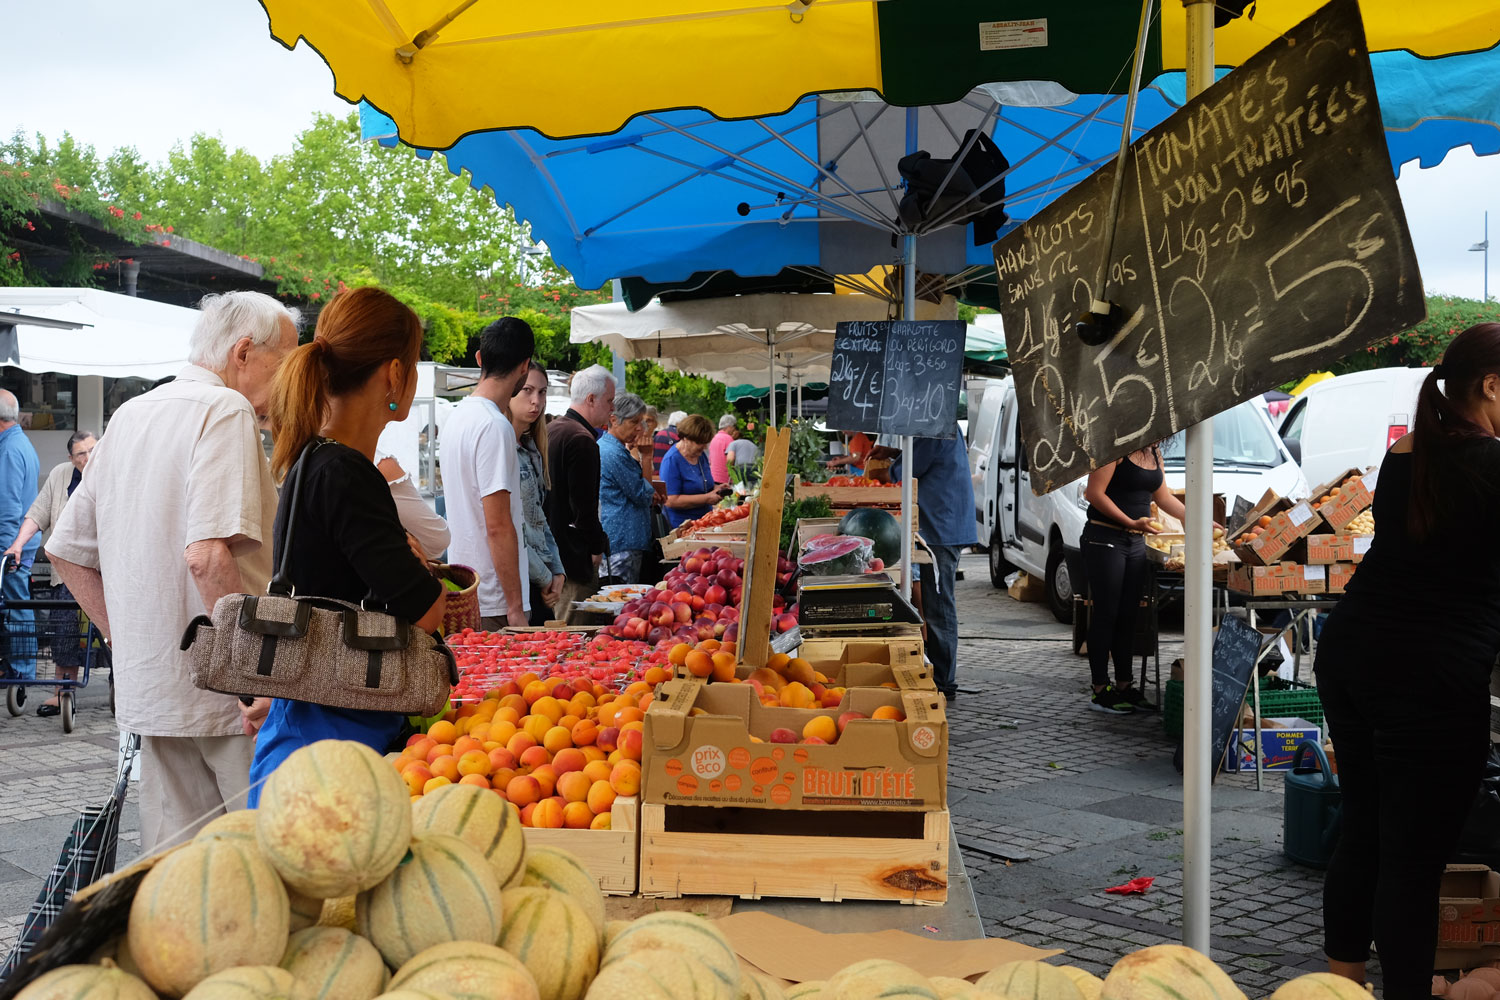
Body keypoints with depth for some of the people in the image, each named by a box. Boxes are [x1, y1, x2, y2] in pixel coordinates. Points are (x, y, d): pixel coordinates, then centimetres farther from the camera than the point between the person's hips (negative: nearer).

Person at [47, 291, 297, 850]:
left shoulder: (129, 416, 15)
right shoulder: (226, 411, -12)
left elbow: (67, 551, 20)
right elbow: (209, 555, -25)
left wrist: (127, 640, 18)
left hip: (151, 690, 8)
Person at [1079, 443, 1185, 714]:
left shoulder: (1154, 453, 14)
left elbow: (1163, 496, 22)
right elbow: (1095, 494, -16)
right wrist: (1132, 522, -22)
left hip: (1136, 542, 8)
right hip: (1105, 539, -7)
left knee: (1128, 616, 9)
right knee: (1105, 615, -5)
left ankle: (1125, 686, 15)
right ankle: (1100, 690, 1)